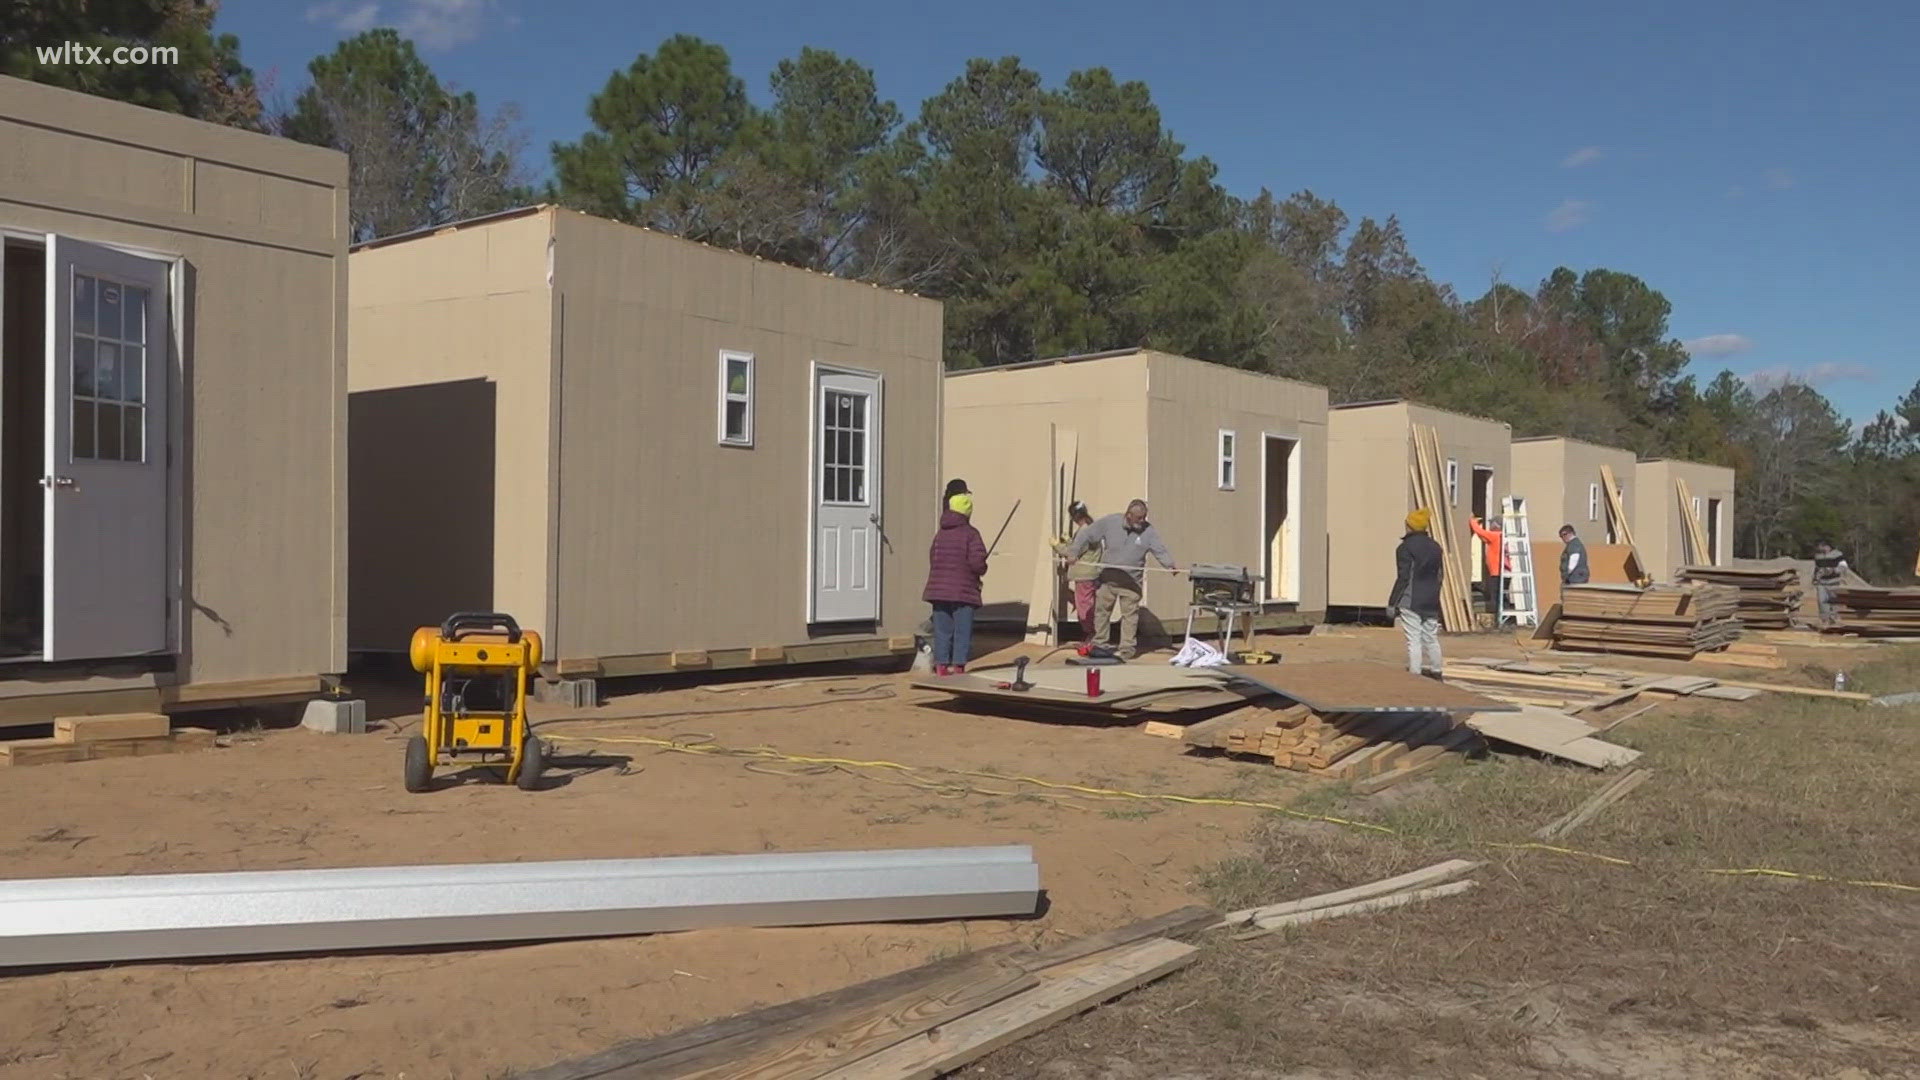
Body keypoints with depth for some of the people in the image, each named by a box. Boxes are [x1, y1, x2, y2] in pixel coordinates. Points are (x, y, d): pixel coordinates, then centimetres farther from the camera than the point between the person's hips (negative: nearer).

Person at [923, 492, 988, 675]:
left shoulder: (940, 534, 11)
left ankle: (941, 664, 9)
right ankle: (958, 665, -2)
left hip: (939, 590, 5)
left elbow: (932, 559, 13)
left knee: (942, 629, 9)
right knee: (962, 631, 1)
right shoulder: (970, 533, -8)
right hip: (963, 591, -5)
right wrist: (982, 571, 5)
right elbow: (977, 562, -17)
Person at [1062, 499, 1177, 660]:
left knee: (1129, 614, 0)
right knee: (1101, 611, 10)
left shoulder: (1149, 531, -7)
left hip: (1131, 582, -1)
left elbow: (1160, 550, -12)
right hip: (1107, 578, 2)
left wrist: (1171, 564, -31)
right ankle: (1099, 645, 22)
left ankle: (1127, 648, 8)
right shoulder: (1110, 522, -6)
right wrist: (1073, 552, -9)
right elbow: (1086, 535, -1)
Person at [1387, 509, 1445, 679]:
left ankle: (1415, 674, -8)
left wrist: (1392, 603, -10)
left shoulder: (1406, 548, -10)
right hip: (1431, 603, 7)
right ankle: (1435, 671, 24)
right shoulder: (1435, 547, 12)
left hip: (1411, 602, -7)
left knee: (1414, 639, -7)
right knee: (1431, 638, 17)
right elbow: (1439, 576, 17)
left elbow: (1403, 578, -14)